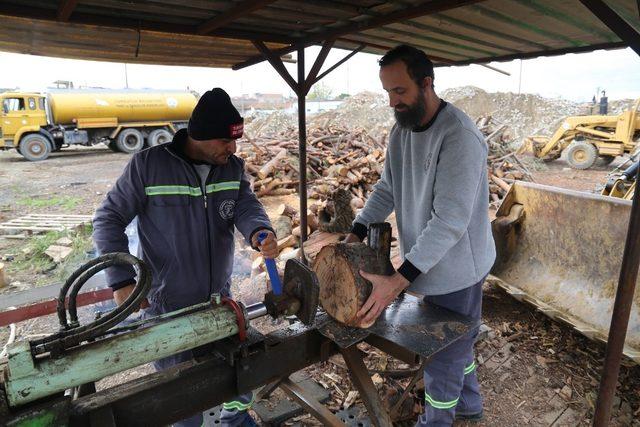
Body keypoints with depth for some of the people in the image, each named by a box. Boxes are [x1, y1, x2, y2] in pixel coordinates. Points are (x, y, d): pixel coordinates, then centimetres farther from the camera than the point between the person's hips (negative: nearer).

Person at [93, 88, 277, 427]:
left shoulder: (234, 168, -1)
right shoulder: (148, 164, -14)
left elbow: (247, 206, -14)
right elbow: (108, 220, -9)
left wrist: (259, 232, -38)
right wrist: (122, 280, -16)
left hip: (220, 299, 5)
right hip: (167, 307, -4)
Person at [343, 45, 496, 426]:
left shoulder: (459, 136, -26)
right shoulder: (401, 130, 1)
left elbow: (450, 221, -31)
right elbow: (387, 189, 5)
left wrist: (399, 280, -34)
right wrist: (356, 234, -8)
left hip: (455, 268, -7)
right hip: (430, 263, 8)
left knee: (443, 355, 11)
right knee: (455, 344, 26)